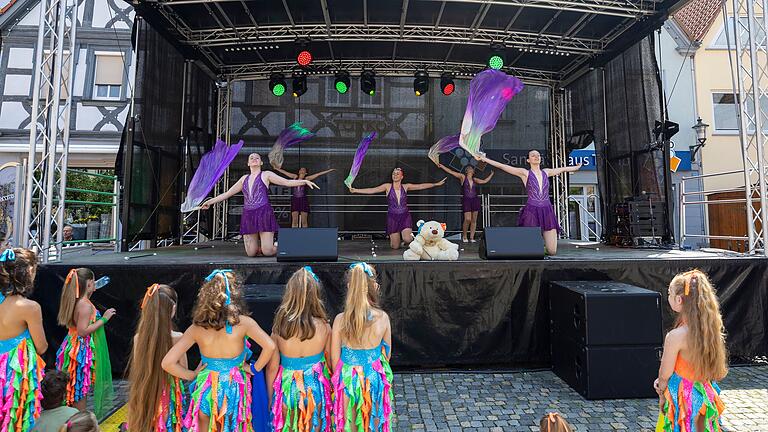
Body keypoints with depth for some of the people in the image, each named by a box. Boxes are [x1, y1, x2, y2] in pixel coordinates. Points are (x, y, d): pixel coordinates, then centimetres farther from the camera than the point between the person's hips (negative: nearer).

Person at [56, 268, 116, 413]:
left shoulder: (74, 302, 4)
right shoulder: (86, 305, -23)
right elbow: (83, 331, -25)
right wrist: (103, 319, -19)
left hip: (73, 346, 9)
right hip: (83, 350, -9)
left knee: (74, 388, 19)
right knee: (81, 388, 3)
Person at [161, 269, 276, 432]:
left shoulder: (196, 328, -11)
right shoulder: (243, 322, -18)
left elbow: (167, 363, -10)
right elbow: (269, 346, -24)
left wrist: (191, 375, 3)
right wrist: (255, 368, -8)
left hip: (206, 390, 2)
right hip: (233, 390, -1)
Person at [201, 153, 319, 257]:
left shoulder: (266, 175, 7)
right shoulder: (244, 178, 20)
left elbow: (287, 182, -1)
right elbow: (228, 193, 26)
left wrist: (305, 181, -13)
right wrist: (210, 201, 26)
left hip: (264, 213, -4)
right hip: (248, 215, 4)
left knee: (267, 252, -10)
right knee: (251, 253, 0)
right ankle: (260, 245, 33)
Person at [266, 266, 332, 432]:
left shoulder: (279, 327, -16)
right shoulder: (324, 327, -16)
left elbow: (272, 367, -7)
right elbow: (330, 361, -5)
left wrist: (270, 397, 8)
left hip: (288, 388, 1)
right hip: (316, 387, 0)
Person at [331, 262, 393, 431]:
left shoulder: (340, 320, -18)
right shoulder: (383, 317, -16)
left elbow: (335, 358, -7)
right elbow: (387, 352, -1)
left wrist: (338, 379, 11)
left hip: (348, 379, 0)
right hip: (375, 378, 1)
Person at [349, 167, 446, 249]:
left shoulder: (406, 186, 4)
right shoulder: (387, 186, 0)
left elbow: (421, 186, 4)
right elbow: (372, 190, -7)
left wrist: (436, 184, 1)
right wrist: (355, 190, -15)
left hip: (405, 216, 1)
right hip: (392, 217, 0)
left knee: (407, 239, -22)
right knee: (395, 247, 1)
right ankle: (393, 237, 38)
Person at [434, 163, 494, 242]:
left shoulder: (475, 180, 15)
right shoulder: (463, 177, 5)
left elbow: (485, 181, 27)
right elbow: (451, 172, -1)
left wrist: (491, 174, 32)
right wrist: (441, 166, -6)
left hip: (475, 200, 4)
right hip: (466, 200, -4)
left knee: (474, 220, 3)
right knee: (467, 219, -13)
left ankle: (471, 237, 10)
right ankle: (464, 236, 7)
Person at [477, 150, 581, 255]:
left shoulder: (546, 172, 14)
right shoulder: (525, 173, 2)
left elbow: (563, 169, 29)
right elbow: (502, 166, -3)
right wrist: (484, 159, -8)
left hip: (547, 212, 3)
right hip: (532, 211, -3)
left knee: (552, 251, 1)